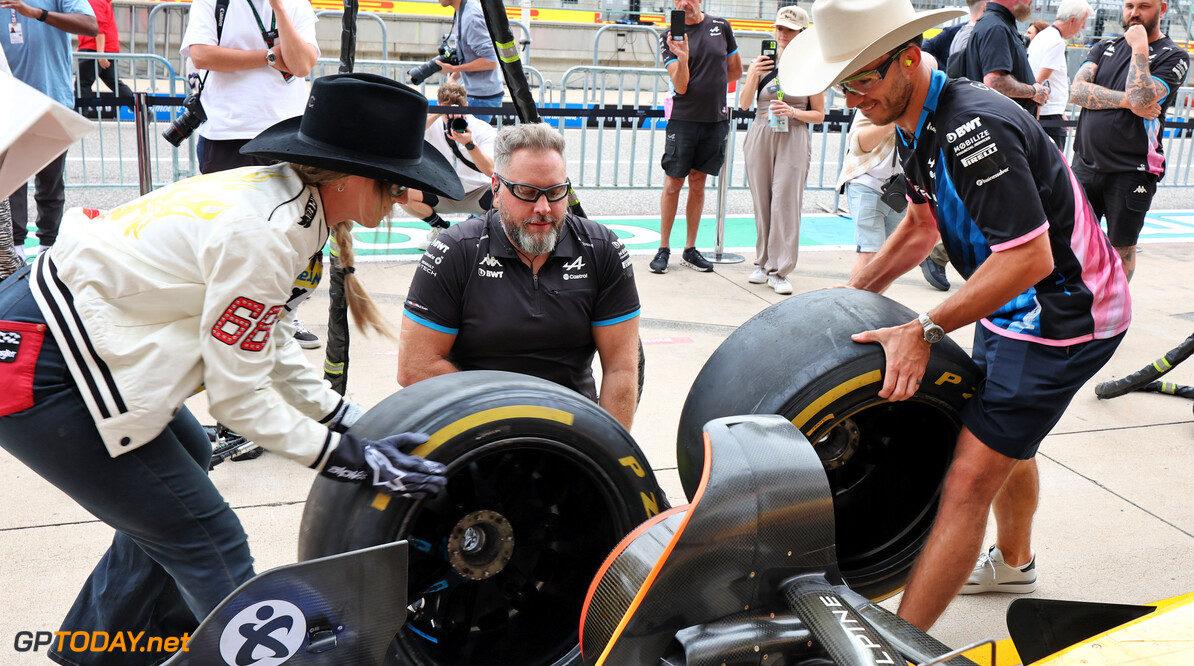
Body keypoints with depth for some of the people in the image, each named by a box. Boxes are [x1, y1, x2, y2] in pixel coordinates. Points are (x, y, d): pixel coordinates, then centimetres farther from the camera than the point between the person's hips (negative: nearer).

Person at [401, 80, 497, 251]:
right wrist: (438, 114, -35)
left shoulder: (484, 130, -11)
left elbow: (490, 171, -26)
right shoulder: (434, 124, -7)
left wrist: (470, 143, -41)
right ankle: (440, 227, 5)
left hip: (477, 194, -2)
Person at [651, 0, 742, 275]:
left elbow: (736, 70, 17)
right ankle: (663, 249, 10)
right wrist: (682, 58, -27)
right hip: (683, 118, -2)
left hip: (715, 119, 3)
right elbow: (680, 86, -12)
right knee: (673, 185, -1)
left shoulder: (721, 27, 5)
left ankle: (690, 249, 17)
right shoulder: (669, 37, -3)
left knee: (698, 183, 10)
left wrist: (711, 85, 10)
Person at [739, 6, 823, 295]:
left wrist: (793, 112, -13)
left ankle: (780, 271, -3)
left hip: (793, 141, -2)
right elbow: (744, 105, 4)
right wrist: (752, 77, -12)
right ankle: (763, 263, 19)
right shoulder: (763, 62, 8)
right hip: (761, 137, 3)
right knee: (761, 203, 6)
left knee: (785, 203, -8)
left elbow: (819, 115, 5)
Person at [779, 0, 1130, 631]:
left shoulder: (974, 128, -29)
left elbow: (1029, 258, -31)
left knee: (970, 478, -12)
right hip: (1017, 307, 10)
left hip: (1064, 313, -10)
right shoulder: (918, 124, 3)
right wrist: (855, 293, 13)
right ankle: (1012, 562, 54)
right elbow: (924, 224, 18)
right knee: (1005, 435, 29)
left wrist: (924, 330, -27)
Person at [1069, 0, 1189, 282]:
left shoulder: (1173, 56, -2)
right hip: (1085, 163, 4)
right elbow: (1077, 90, -5)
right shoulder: (1104, 48, 13)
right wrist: (1127, 101, -15)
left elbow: (1141, 98, -20)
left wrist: (1139, 47, -14)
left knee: (1122, 249, 7)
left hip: (1131, 172, -4)